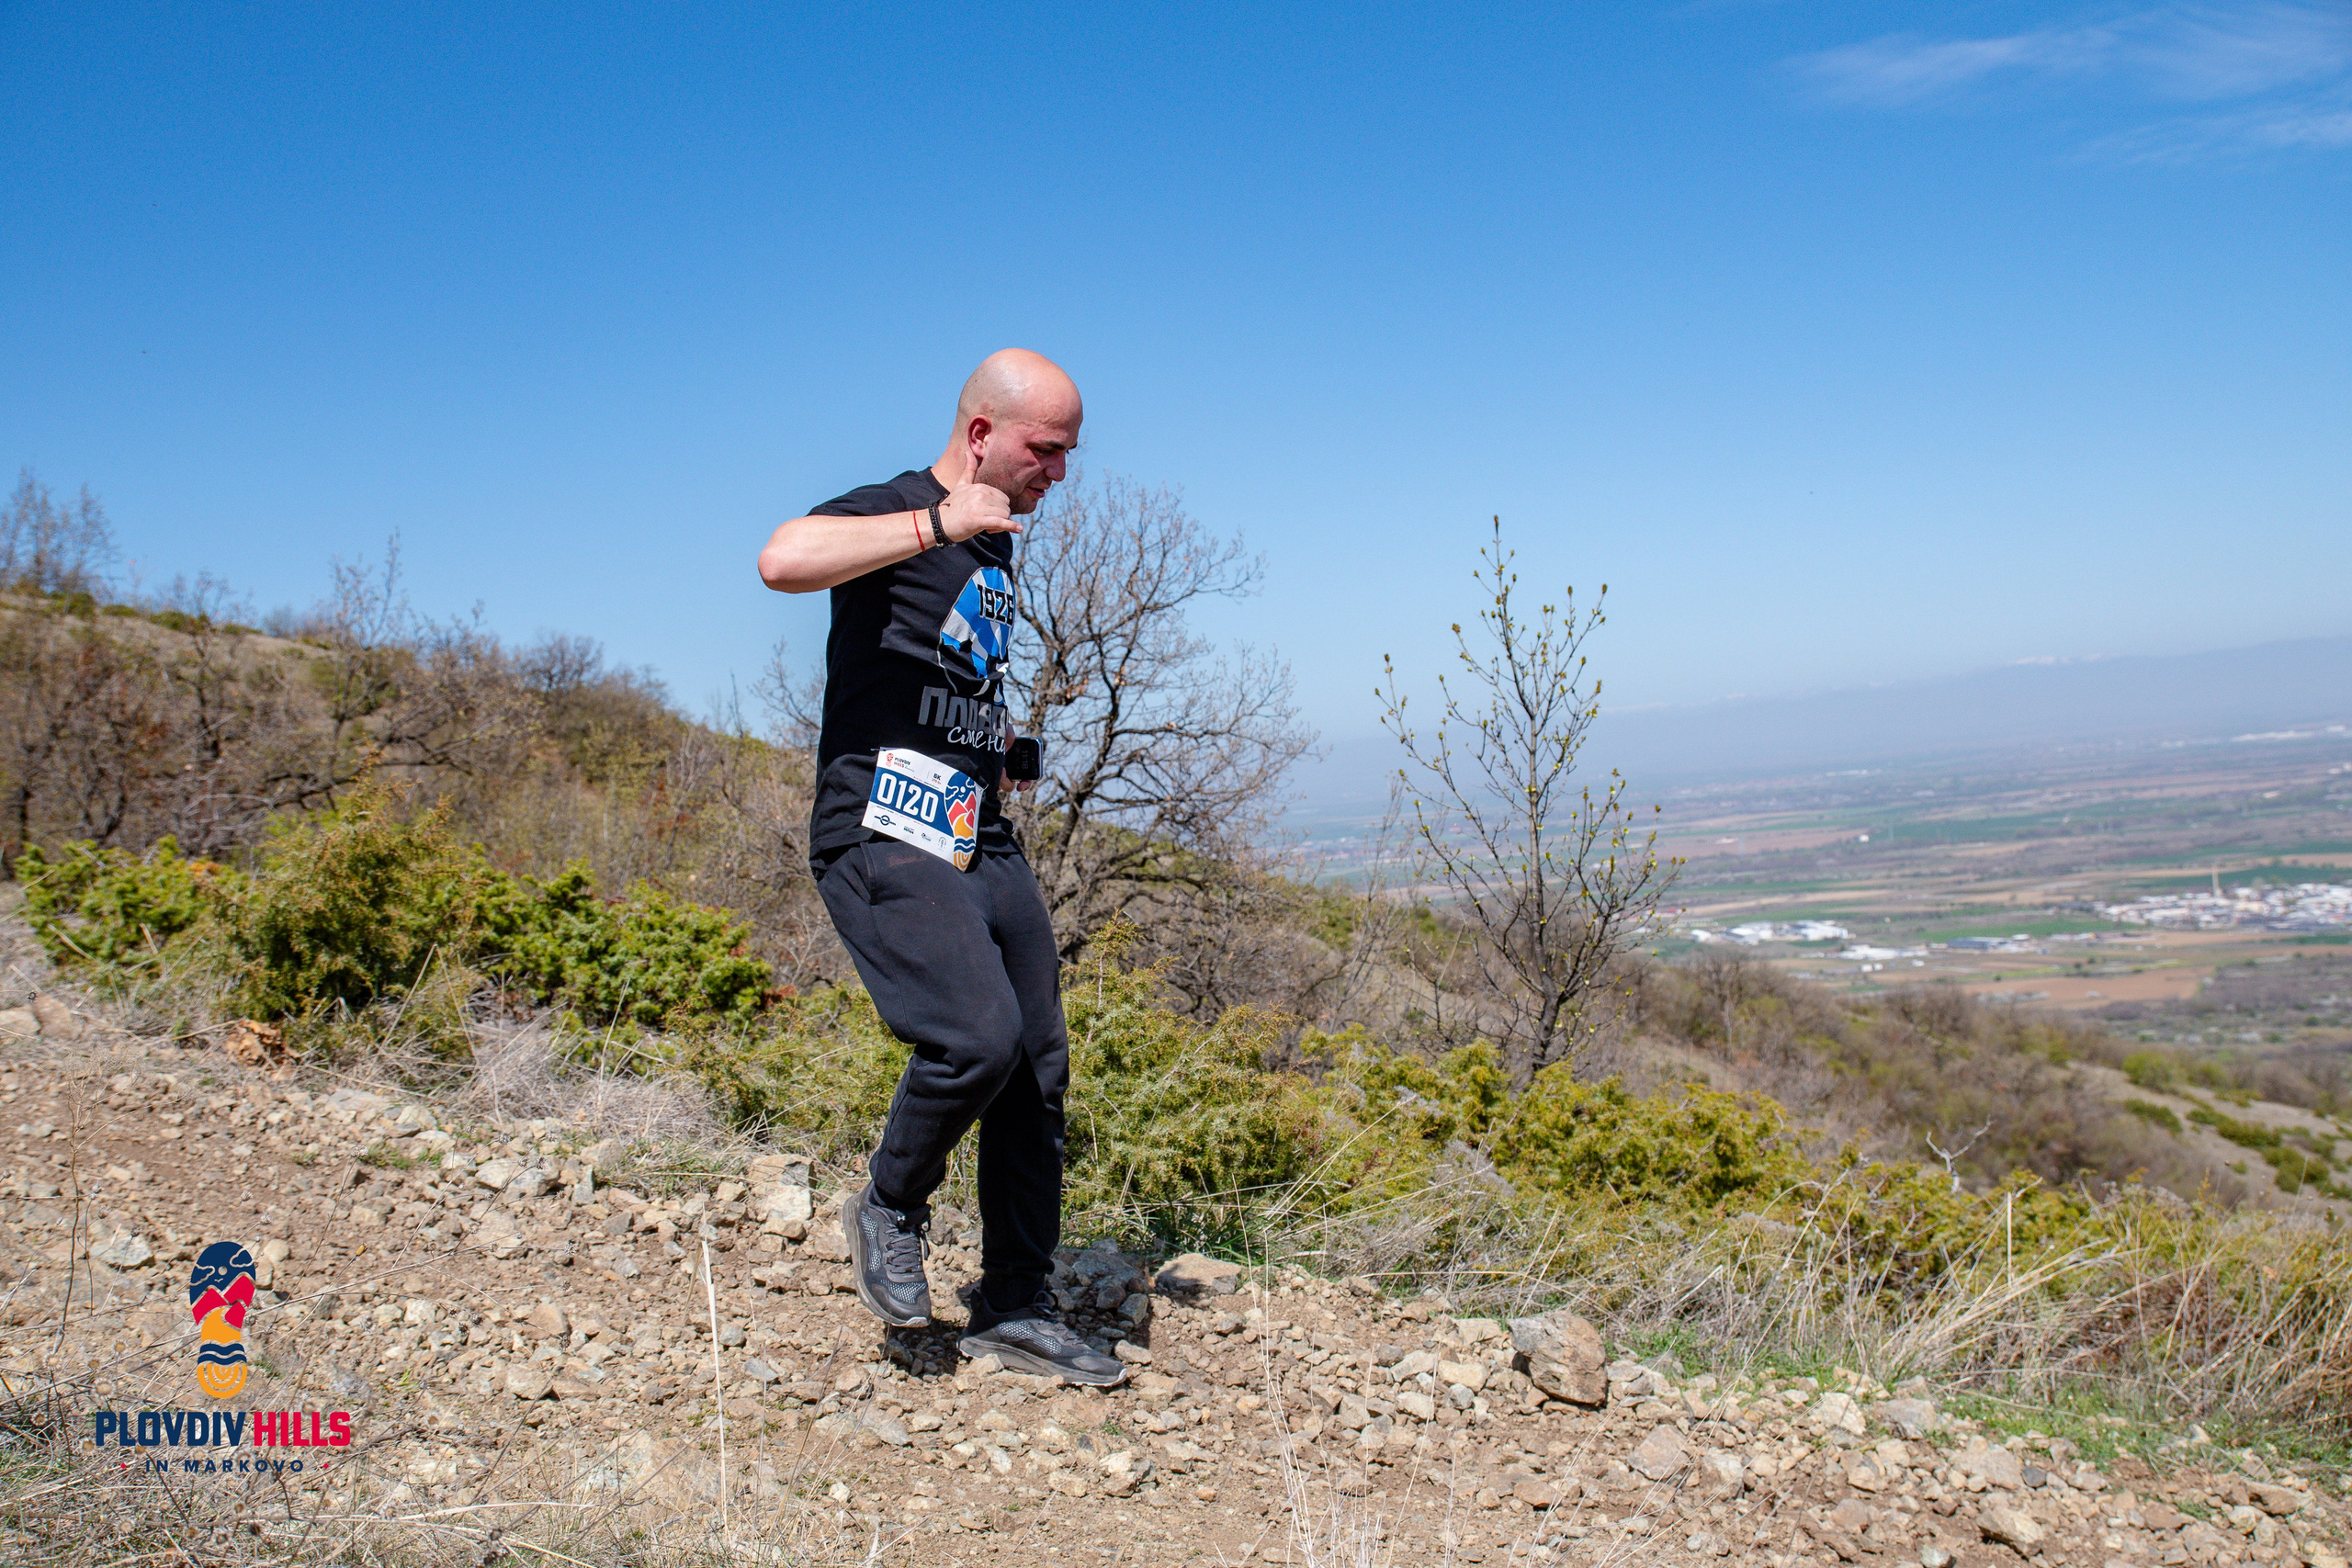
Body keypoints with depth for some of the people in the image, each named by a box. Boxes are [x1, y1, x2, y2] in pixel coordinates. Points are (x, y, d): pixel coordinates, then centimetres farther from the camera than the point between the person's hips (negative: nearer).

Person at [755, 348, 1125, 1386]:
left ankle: (1014, 1310, 17)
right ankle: (889, 1207, 6)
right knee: (978, 1039, -24)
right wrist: (937, 522, -25)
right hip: (882, 842, -8)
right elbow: (781, 560, -30)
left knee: (1037, 1072, 5)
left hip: (982, 844, 9)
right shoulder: (895, 515, -6)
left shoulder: (998, 547, 20)